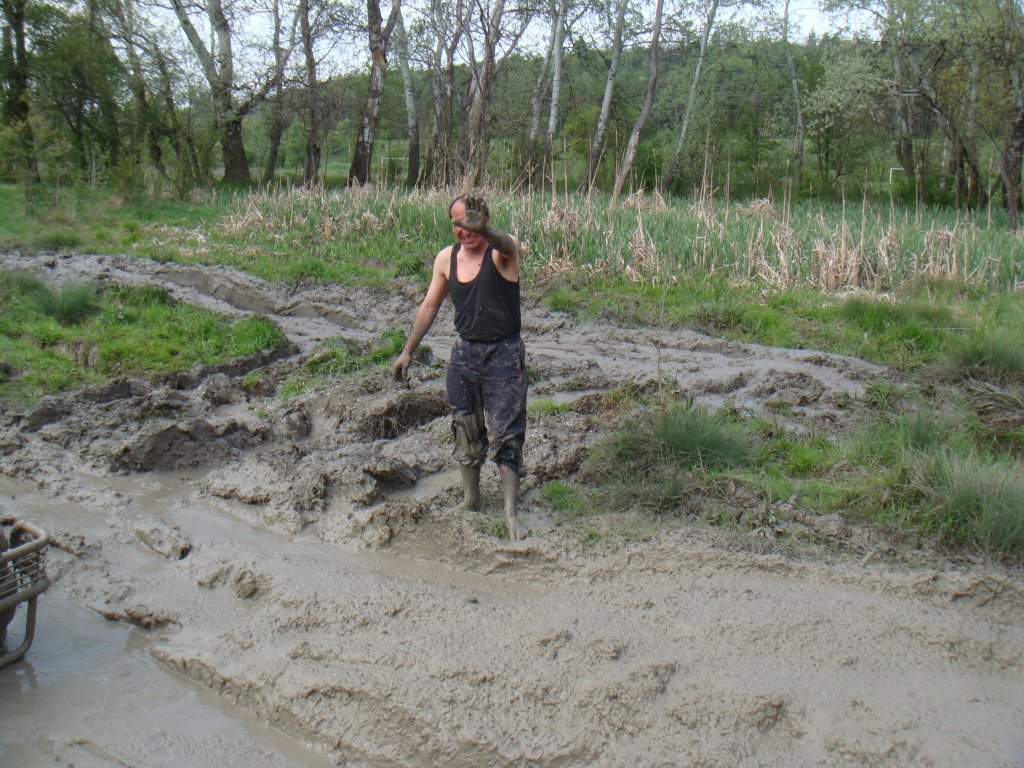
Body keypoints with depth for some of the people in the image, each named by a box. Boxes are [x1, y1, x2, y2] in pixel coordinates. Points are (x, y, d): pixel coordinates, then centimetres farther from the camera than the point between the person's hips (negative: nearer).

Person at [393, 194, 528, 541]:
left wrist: (483, 230, -62)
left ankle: (511, 515, -3)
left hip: (504, 355, -5)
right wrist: (408, 350, 14)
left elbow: (506, 245, -39)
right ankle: (470, 502, 29)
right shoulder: (446, 259, 3)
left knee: (506, 434, -6)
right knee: (466, 432, 12)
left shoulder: (503, 250, -12)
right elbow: (429, 307, 14)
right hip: (464, 353, 5)